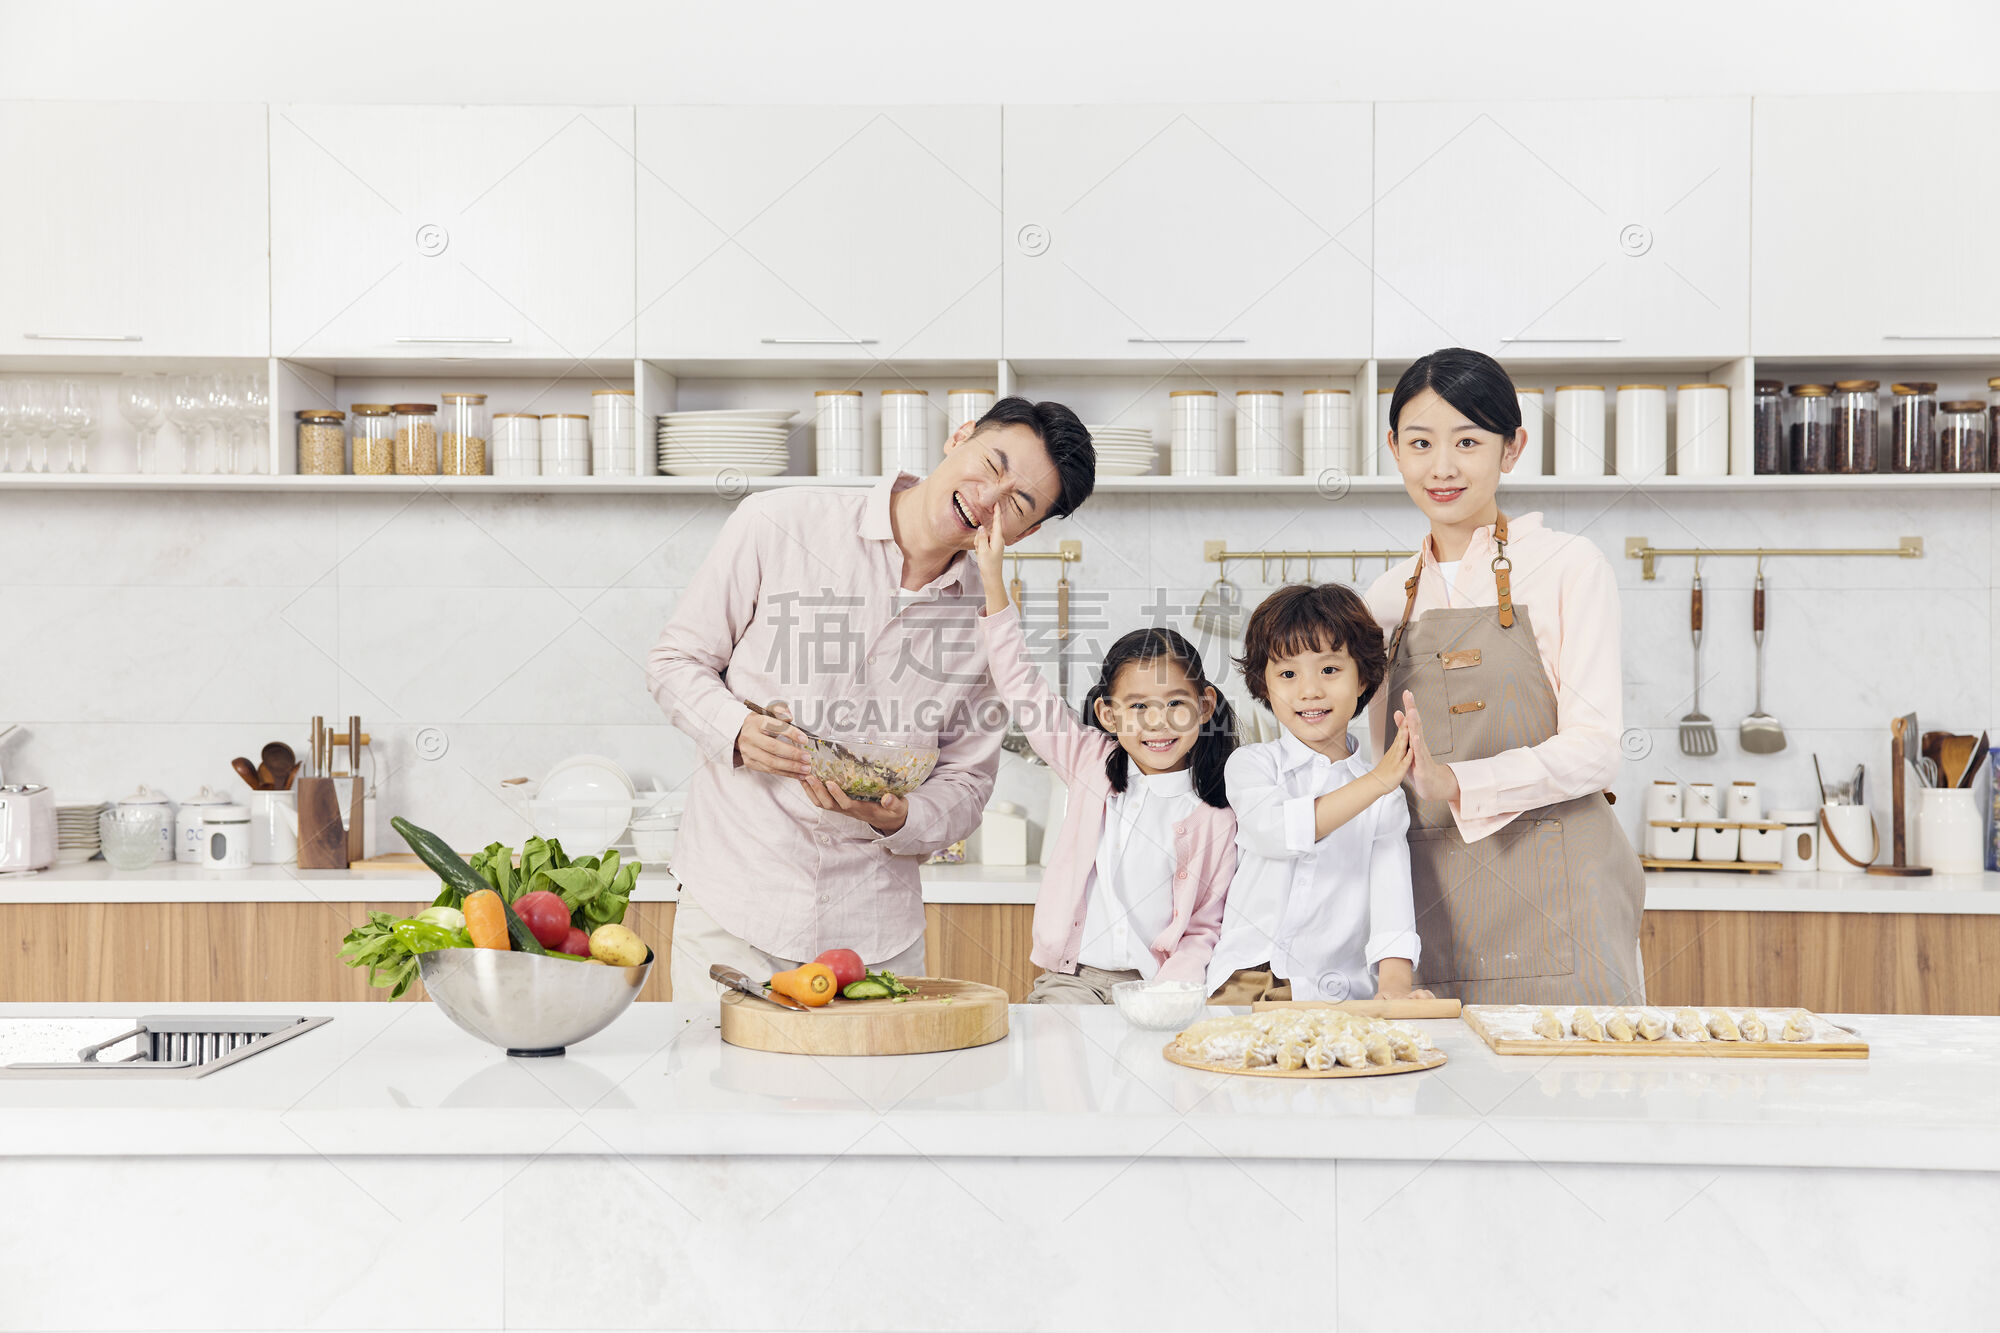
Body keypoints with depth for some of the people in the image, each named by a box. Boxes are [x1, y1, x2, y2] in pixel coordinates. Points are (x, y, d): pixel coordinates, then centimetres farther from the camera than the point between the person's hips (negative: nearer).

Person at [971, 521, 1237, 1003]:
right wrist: (992, 578, 1)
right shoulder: (1092, 765, 7)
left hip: (1157, 984, -1)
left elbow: (1206, 929, 2)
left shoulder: (1215, 816, 1)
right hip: (1074, 977, 1)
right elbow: (1023, 689, 6)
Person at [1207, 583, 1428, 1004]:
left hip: (1337, 994, 1)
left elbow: (1390, 884, -4)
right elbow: (1275, 831, -16)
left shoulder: (1384, 793, 9)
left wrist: (1394, 982, -21)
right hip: (1247, 977, -1)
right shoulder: (1251, 764, 7)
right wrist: (1374, 782, -22)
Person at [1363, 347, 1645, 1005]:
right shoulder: (1387, 598, 12)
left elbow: (1592, 750, -9)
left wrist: (1455, 782, -22)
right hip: (1432, 897, 3)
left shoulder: (1568, 567, -1)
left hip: (1555, 905, -3)